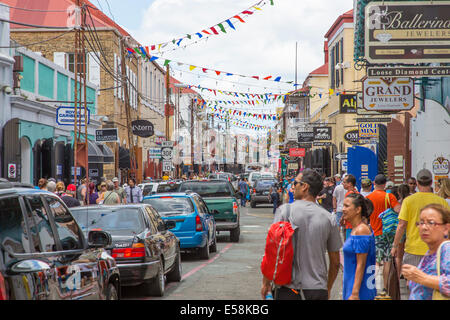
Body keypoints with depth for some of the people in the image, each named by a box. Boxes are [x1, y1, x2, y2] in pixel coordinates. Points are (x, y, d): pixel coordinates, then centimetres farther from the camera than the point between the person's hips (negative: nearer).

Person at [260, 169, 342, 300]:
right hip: (317, 288, 2)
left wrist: (266, 282, 4)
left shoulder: (285, 210, -5)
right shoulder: (329, 218, 2)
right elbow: (335, 262, 8)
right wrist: (328, 289, 22)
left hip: (288, 289, -2)